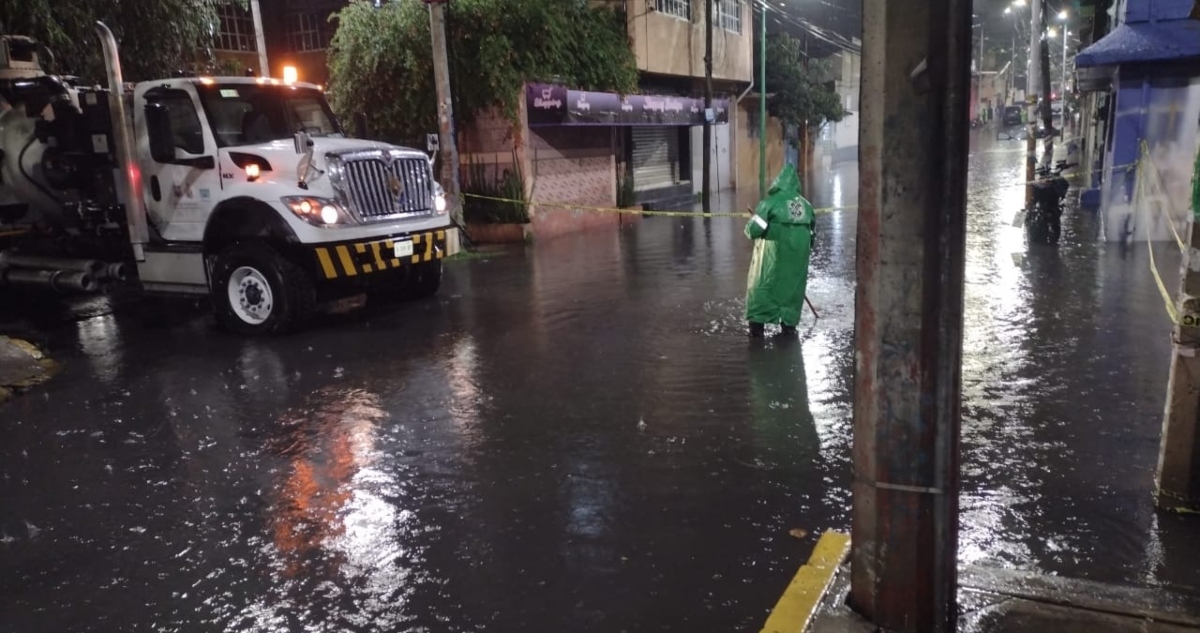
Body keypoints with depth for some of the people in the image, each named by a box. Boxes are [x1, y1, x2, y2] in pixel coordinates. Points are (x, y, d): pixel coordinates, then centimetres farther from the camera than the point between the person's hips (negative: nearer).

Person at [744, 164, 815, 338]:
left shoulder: (771, 202, -7)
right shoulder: (805, 205, 8)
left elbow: (753, 230, -10)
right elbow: (811, 232, 15)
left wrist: (752, 221, 12)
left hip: (774, 253, -4)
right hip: (798, 254, 4)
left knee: (763, 284, 5)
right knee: (793, 286, 14)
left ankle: (758, 323, 1)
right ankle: (789, 323, 16)